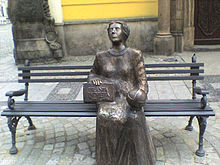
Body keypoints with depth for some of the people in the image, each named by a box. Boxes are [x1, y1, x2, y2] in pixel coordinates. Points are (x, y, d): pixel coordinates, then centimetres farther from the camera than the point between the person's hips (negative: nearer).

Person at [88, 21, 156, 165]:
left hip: (129, 98, -1)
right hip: (109, 98, 2)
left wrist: (140, 93, -15)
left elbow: (142, 80, 4)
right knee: (105, 117, -32)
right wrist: (94, 79, 2)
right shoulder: (101, 57, 12)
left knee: (133, 118, -33)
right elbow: (92, 73, 27)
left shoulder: (135, 55, 6)